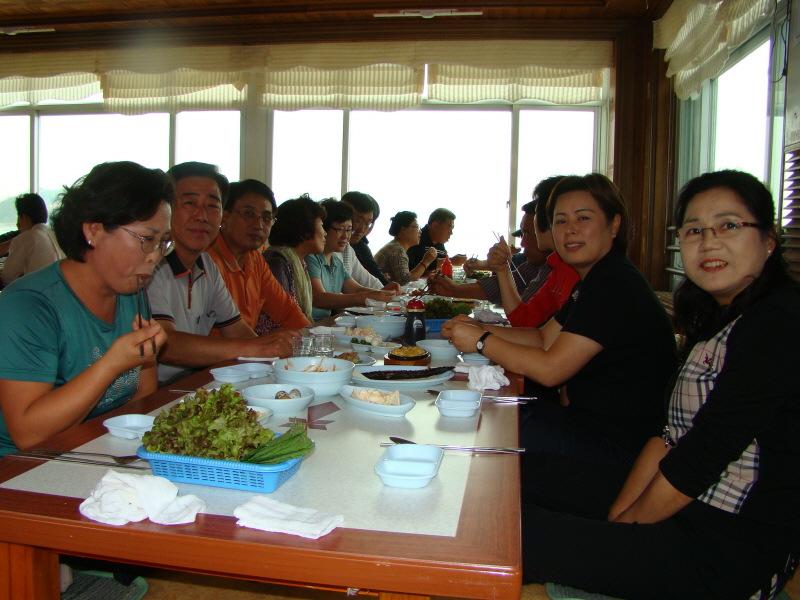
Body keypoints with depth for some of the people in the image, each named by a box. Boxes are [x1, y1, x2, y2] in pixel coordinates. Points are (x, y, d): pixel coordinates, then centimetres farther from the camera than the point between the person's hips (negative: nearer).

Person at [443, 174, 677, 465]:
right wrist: (478, 330, -1)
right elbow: (544, 338, 10)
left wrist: (481, 341, -16)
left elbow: (550, 369, -25)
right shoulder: (594, 280, 10)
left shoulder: (615, 286, -23)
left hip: (616, 444, -9)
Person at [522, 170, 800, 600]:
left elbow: (705, 453, -21)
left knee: (516, 533, -17)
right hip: (686, 505, 9)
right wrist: (618, 514, -2)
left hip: (732, 553, -9)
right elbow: (672, 432, 7)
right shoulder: (715, 318, 10)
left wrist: (629, 522, -8)